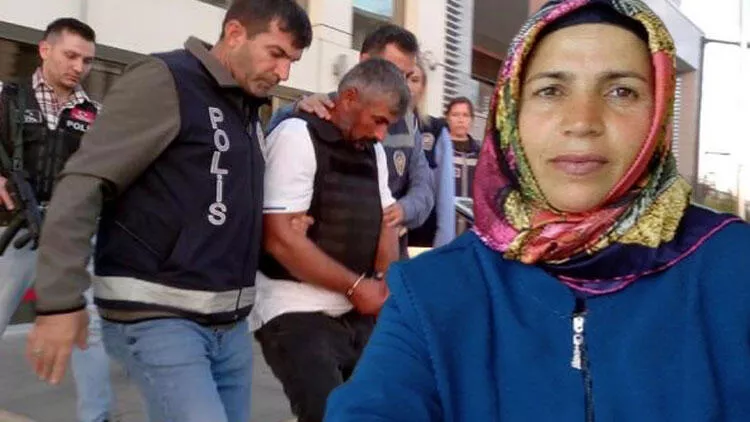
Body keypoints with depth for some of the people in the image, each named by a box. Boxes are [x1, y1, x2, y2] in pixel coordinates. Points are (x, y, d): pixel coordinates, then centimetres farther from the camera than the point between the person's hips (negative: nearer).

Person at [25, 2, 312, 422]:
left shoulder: (248, 108, 15)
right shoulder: (164, 80, -9)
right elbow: (83, 185, -14)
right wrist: (61, 301, -19)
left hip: (231, 324, 8)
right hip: (159, 317, -8)